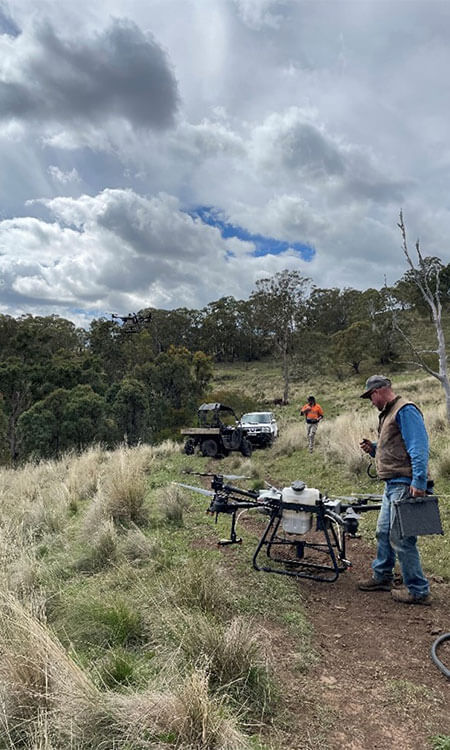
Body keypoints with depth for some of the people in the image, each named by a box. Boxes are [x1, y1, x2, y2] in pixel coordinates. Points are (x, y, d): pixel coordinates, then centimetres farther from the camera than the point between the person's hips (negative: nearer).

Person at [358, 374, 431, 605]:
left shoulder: (405, 411, -13)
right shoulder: (387, 414, 18)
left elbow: (419, 448, -21)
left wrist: (419, 482, -25)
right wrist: (373, 449, 8)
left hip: (405, 484, -10)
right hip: (392, 484, 10)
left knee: (401, 538, -4)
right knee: (384, 532, 18)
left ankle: (418, 591, 9)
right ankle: (382, 577, 32)